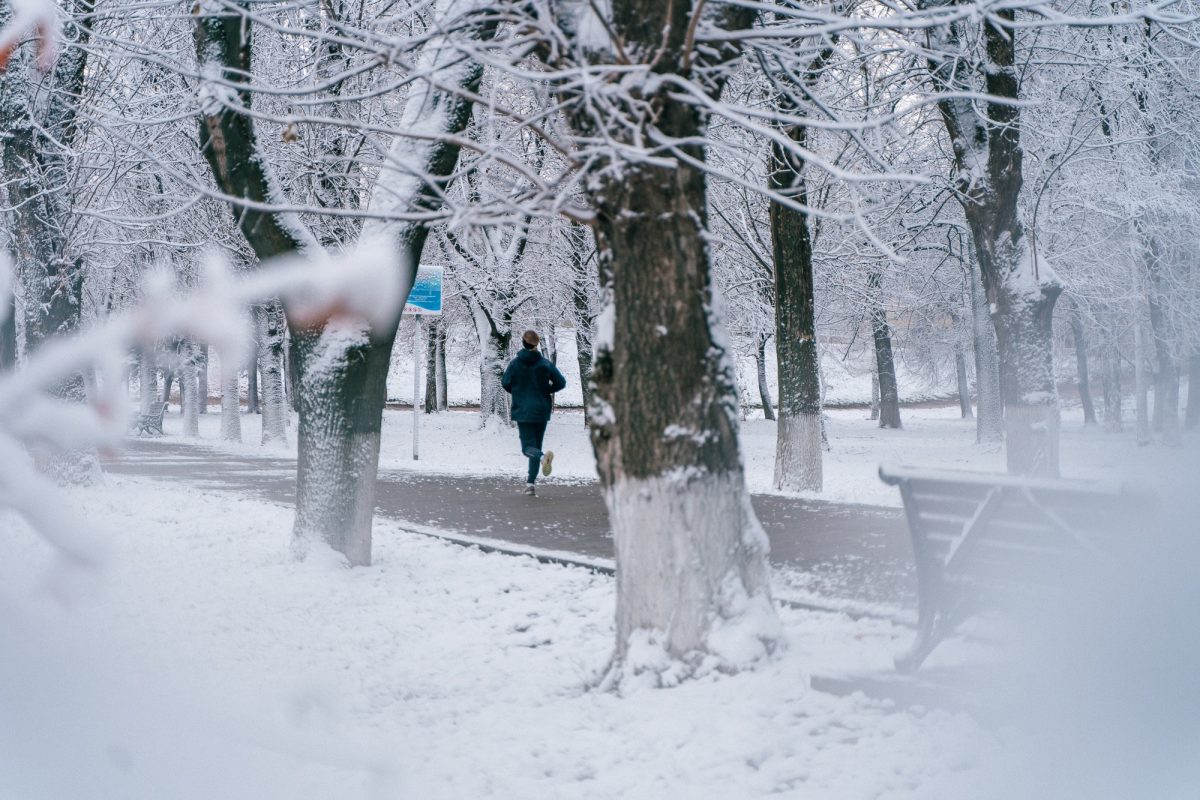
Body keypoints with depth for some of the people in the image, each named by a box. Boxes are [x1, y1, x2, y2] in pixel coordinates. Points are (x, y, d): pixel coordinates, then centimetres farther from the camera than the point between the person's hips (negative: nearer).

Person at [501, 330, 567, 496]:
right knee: (536, 444, 14)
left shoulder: (515, 364, -7)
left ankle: (543, 457, -37)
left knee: (528, 447, -3)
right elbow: (561, 382, -4)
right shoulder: (545, 363, -4)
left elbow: (505, 383, -4)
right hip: (542, 411, 2)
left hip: (522, 411, -2)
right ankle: (531, 482, 10)